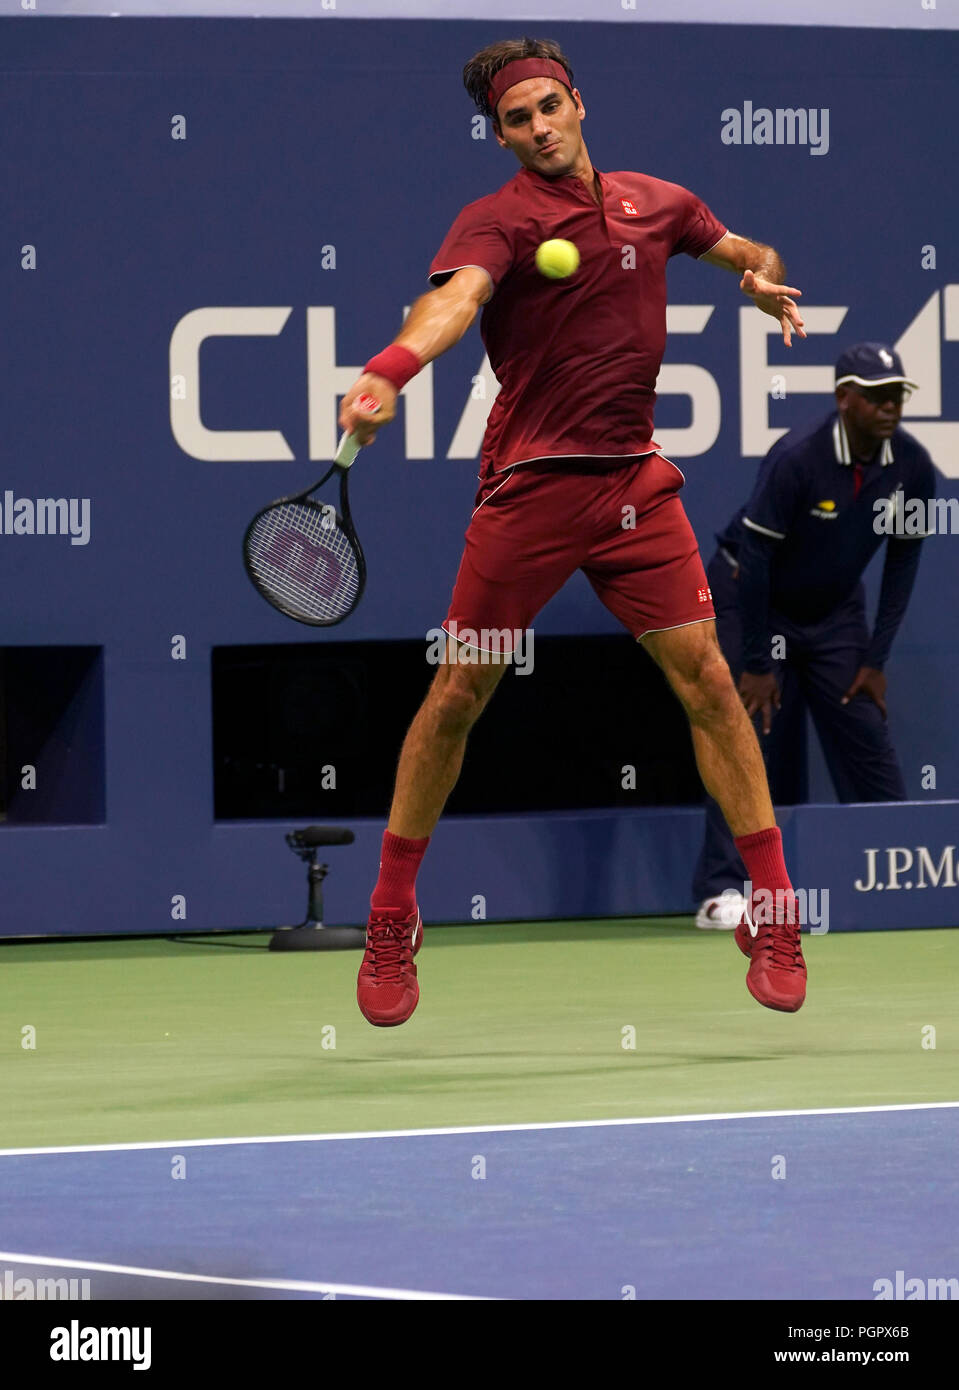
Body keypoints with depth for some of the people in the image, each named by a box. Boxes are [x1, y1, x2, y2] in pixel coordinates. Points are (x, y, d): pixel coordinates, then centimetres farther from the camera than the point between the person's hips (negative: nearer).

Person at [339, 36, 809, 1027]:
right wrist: (388, 370, -49)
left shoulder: (655, 203, 10)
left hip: (634, 481, 3)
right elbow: (456, 296, -29)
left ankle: (775, 918, 4)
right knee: (459, 694, 0)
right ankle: (390, 927, 13)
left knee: (706, 679, -4)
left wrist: (763, 277, 4)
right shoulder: (498, 219, -8)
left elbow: (751, 255, 28)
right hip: (528, 488, -3)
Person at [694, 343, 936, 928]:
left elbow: (903, 560, -1)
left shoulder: (913, 467, -13)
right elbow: (753, 556, -24)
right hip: (751, 601, -5)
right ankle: (722, 891, -14)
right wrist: (756, 665, -22)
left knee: (870, 746, -1)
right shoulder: (797, 458, -28)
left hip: (835, 612, 5)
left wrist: (876, 660, -4)